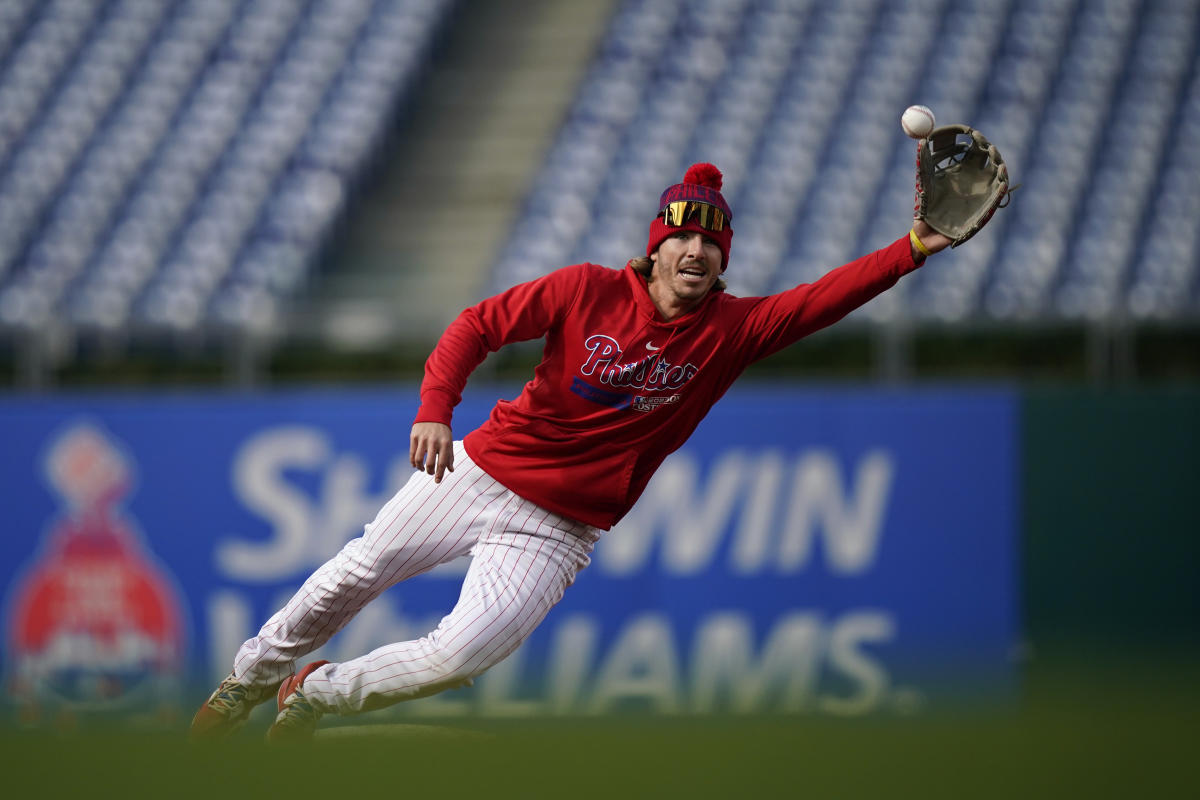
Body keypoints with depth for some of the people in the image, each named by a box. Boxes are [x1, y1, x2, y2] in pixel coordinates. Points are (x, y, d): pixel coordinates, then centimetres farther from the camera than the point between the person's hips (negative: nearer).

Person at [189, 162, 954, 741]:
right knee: (350, 579, 10)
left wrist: (912, 250, -34)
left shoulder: (731, 331, -9)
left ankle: (314, 694, 10)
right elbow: (479, 325, -7)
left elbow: (820, 301, -21)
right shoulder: (589, 290, -12)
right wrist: (435, 410, -23)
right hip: (480, 473, 0)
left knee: (460, 656, -16)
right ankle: (250, 680, 37)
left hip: (558, 532, 0)